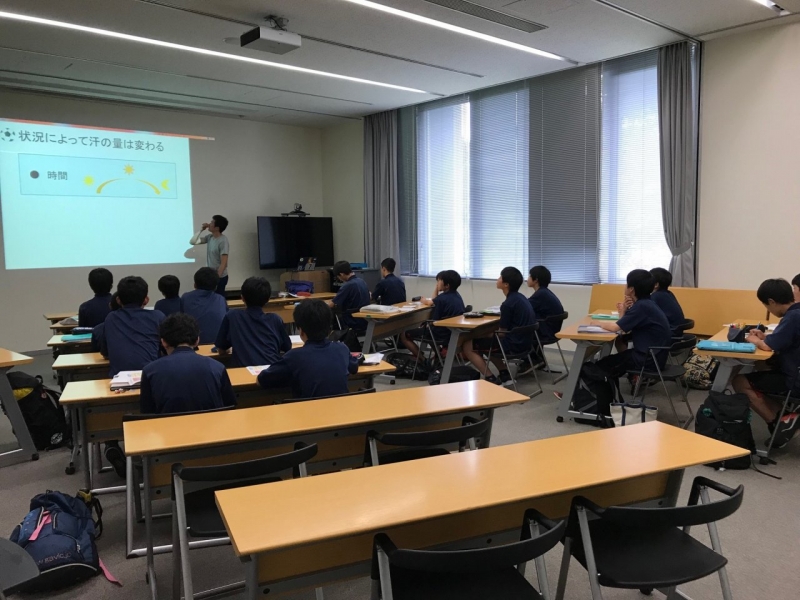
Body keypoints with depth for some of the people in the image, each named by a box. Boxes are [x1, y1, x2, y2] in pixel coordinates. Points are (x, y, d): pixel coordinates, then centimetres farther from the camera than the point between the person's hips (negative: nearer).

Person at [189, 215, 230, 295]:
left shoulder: (223, 241, -20)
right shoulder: (209, 237, 3)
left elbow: (224, 263, -21)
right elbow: (192, 242, 9)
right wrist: (201, 230, -3)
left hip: (219, 277, -7)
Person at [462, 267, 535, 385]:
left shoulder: (508, 304, -20)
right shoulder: (521, 298, 9)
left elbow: (502, 332, -13)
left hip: (513, 345, -9)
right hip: (523, 342, 9)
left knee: (468, 346, -1)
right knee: (486, 341, 30)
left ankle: (491, 380, -6)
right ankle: (505, 374, 20)